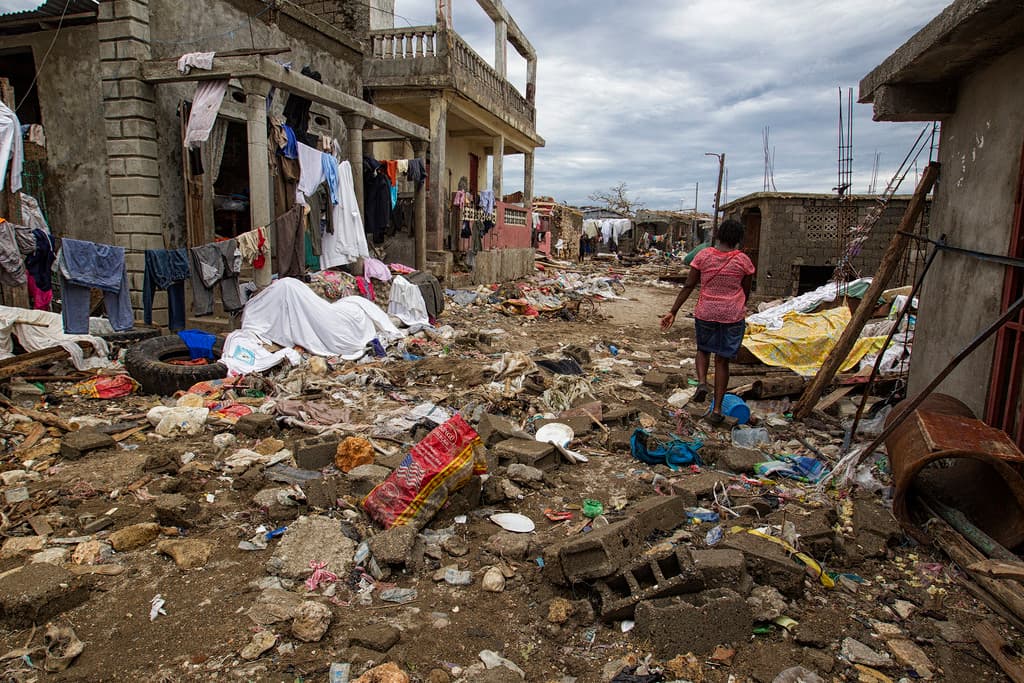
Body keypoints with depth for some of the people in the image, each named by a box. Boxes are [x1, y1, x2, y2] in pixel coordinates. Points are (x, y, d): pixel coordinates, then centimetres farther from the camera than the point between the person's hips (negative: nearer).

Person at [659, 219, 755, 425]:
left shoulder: (703, 256, -5)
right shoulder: (743, 260, -4)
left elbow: (688, 286, -5)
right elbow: (746, 292, 6)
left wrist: (673, 312, 0)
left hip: (706, 313, 0)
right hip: (733, 315, 0)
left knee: (703, 349, 25)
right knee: (722, 359, 9)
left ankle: (702, 382, -3)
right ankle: (717, 409, 9)